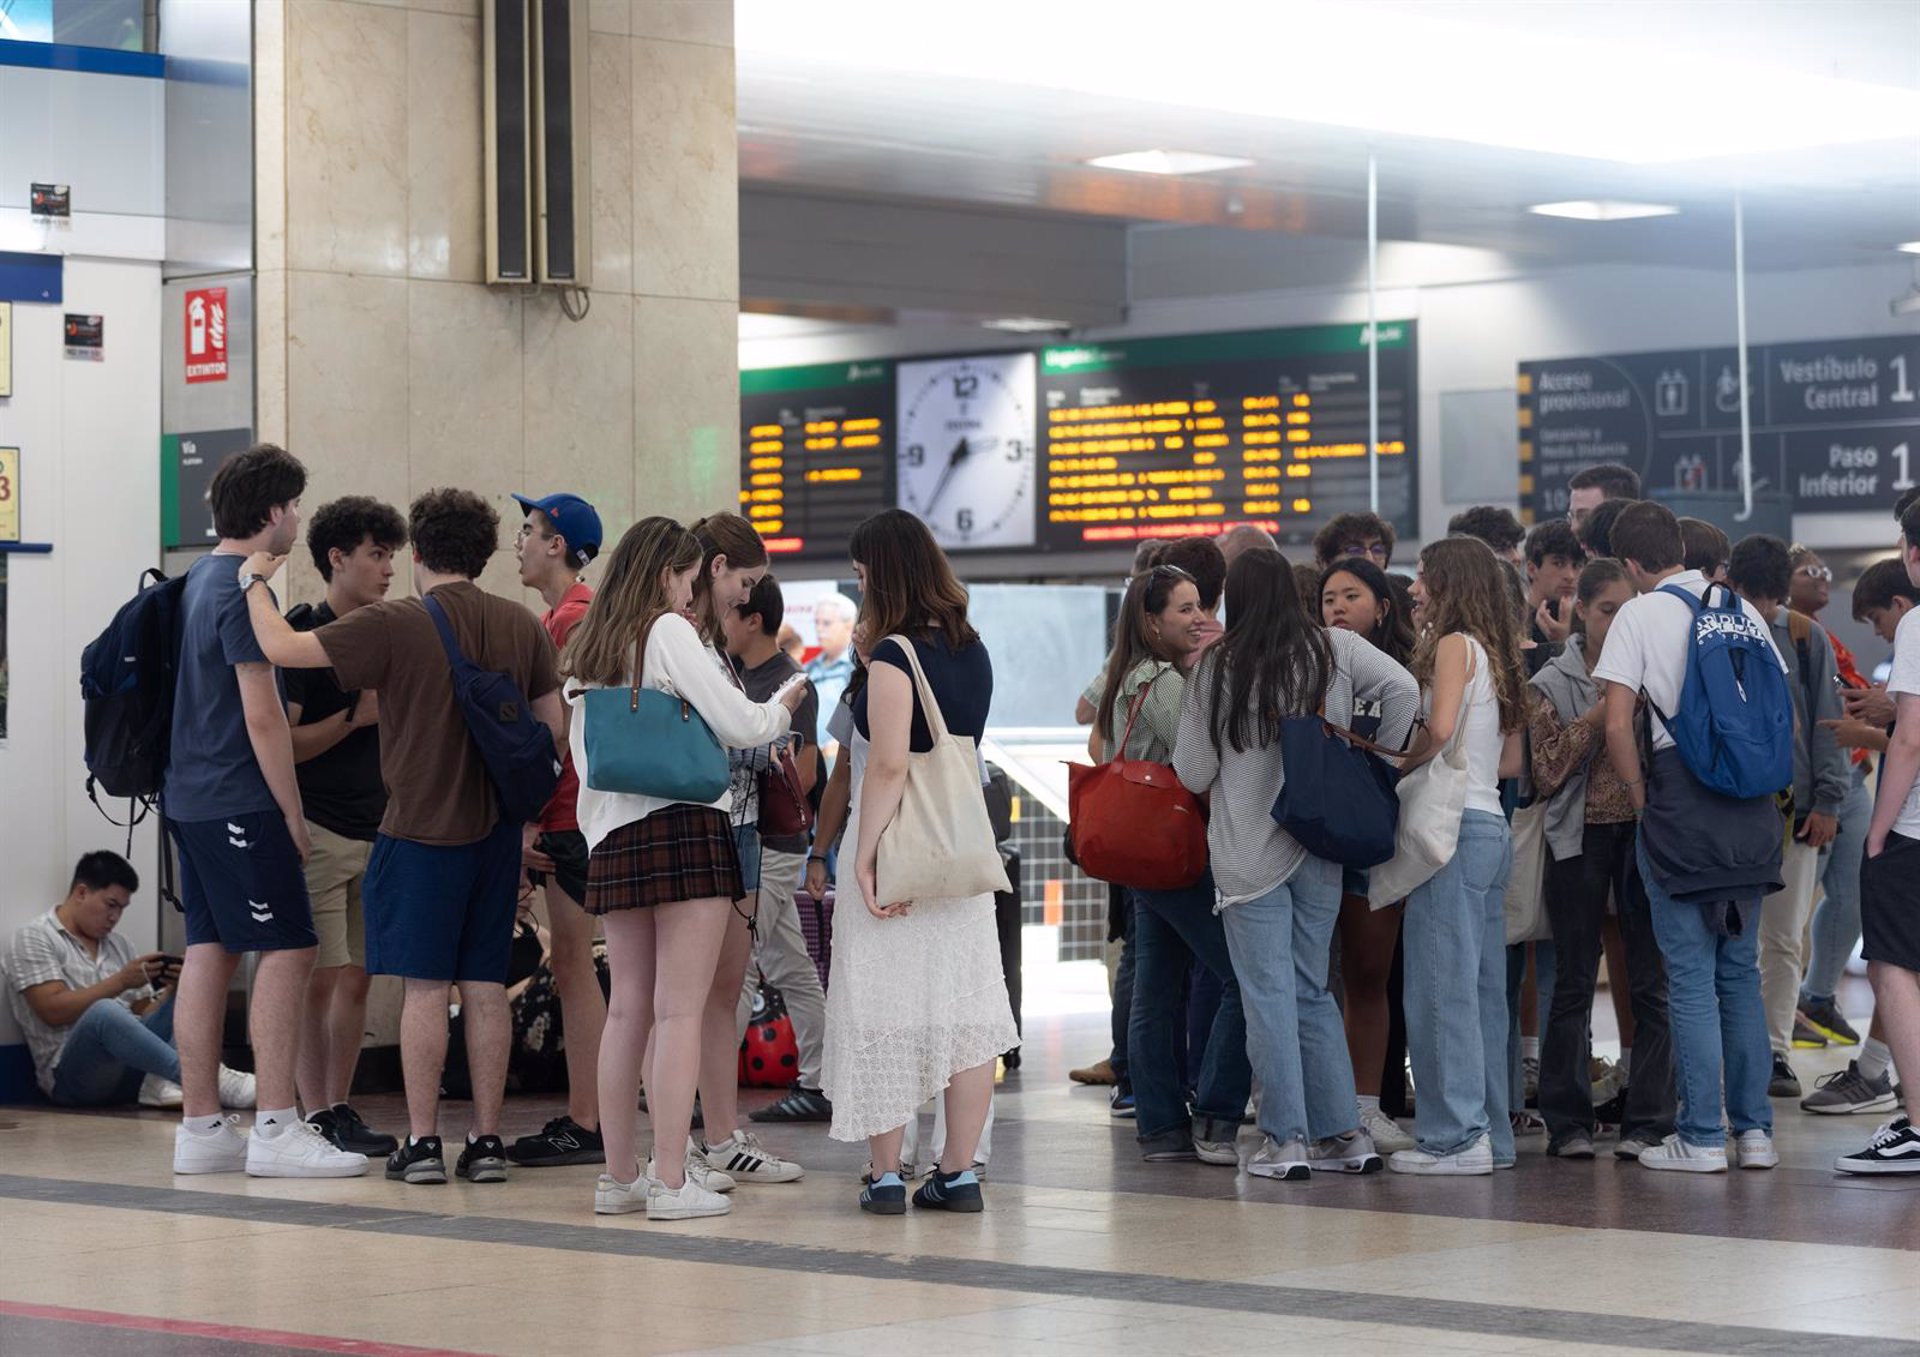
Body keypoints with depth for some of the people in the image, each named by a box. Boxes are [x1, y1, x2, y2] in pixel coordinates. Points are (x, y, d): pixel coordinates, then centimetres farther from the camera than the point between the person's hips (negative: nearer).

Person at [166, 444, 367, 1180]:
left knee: (208, 951, 9)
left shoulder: (198, 580, 15)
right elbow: (261, 715, -17)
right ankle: (276, 1130, -11)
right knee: (286, 950, -8)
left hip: (191, 796, 10)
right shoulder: (245, 590, -15)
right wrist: (294, 814, -11)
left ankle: (201, 1127, 10)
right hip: (240, 801, -10)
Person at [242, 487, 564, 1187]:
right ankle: (486, 1141, 9)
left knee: (424, 985, 0)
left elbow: (280, 646, -13)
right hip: (497, 832, 4)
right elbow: (553, 727, 8)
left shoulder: (394, 624, -11)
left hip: (420, 828, -4)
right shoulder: (521, 626, 4)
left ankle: (422, 1142, 1)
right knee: (486, 984, 7)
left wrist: (255, 579, 4)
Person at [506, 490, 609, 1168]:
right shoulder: (555, 618, 19)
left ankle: (586, 1125, -6)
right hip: (560, 822, 10)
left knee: (573, 965, -8)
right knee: (569, 965, 11)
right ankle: (580, 1118, 14)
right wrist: (532, 822, 17)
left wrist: (531, 816, -17)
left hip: (570, 820, -10)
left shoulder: (575, 618, -12)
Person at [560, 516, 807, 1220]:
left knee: (627, 1009, 10)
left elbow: (583, 756, 17)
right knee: (681, 1009, -6)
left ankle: (620, 1174, 12)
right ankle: (671, 1181, -9)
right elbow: (738, 725, -7)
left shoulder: (584, 650, 16)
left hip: (611, 839, 7)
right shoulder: (669, 633, -5)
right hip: (683, 826, -7)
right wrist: (785, 706, 12)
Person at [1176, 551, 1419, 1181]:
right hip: (1322, 846, 3)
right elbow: (1402, 689, -11)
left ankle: (1286, 1141, -1)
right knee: (1312, 990, 14)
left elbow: (1194, 773, -2)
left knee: (1268, 993, 1)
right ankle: (1346, 1134, 11)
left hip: (1247, 851, -3)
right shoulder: (1334, 649, 2)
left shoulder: (1217, 667, -5)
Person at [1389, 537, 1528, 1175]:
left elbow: (1440, 728, -22)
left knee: (1442, 983, -7)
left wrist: (1394, 767, -7)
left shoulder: (1454, 644, -6)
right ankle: (1492, 1130, 12)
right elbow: (1512, 762, 18)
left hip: (1455, 824, -9)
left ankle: (1456, 1134, -9)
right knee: (1484, 987, 10)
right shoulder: (1495, 651, 18)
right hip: (1492, 827, 9)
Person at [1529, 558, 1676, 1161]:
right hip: (1581, 835, -1)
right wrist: (1598, 717, -12)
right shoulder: (1554, 684, 4)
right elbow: (1547, 772, -4)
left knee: (1649, 981, 0)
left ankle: (1646, 1121, 6)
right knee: (1574, 981, 3)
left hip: (1643, 832, 1)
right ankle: (1569, 1122, 9)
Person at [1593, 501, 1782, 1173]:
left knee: (1690, 975, -1)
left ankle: (1702, 1137, -1)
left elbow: (1618, 725, -11)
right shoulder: (1743, 609, 10)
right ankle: (1755, 1129, 12)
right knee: (1741, 971, 12)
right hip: (1751, 812, 5)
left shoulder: (1640, 614, -4)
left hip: (1680, 803, -5)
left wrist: (1642, 797, 0)